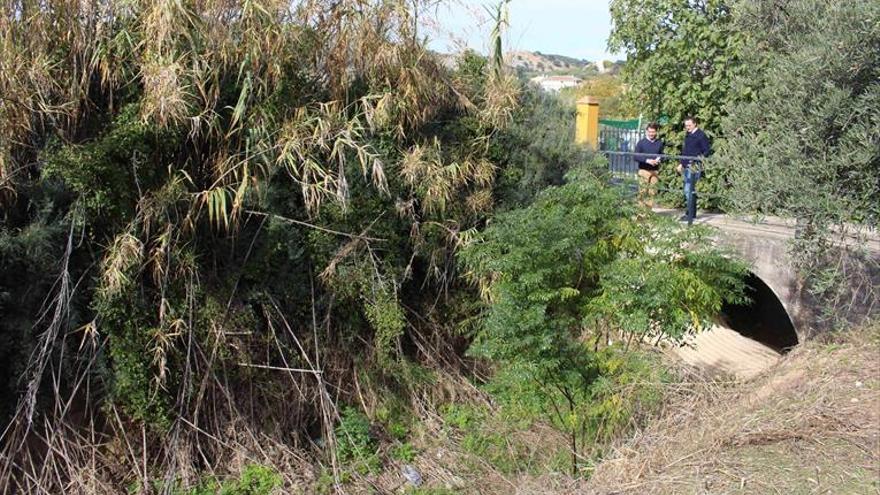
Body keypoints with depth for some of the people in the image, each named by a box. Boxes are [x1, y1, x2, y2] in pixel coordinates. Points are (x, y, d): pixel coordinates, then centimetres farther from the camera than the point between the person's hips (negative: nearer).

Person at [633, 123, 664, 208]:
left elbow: (662, 154, 18)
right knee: (642, 192, -7)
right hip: (644, 170, -3)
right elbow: (636, 157, -6)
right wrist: (647, 160, -19)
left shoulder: (659, 143, 10)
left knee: (652, 192, 2)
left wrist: (659, 159, -6)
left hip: (655, 171, 3)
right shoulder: (641, 142, 0)